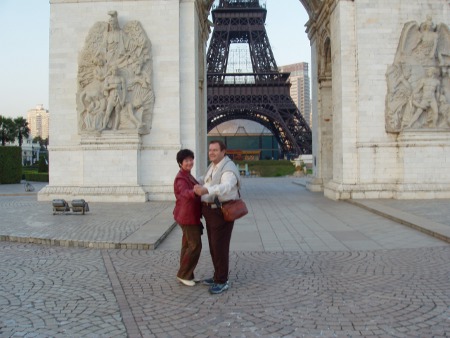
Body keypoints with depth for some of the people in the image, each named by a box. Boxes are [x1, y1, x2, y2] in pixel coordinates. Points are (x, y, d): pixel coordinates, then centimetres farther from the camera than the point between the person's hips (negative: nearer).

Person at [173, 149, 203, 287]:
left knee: (188, 245, 14)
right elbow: (185, 192, -41)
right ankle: (183, 274, 5)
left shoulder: (188, 176, 13)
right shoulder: (181, 178, -19)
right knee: (195, 245, -6)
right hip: (187, 216, -10)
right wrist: (196, 192, -61)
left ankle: (187, 275, 22)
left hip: (189, 216, 10)